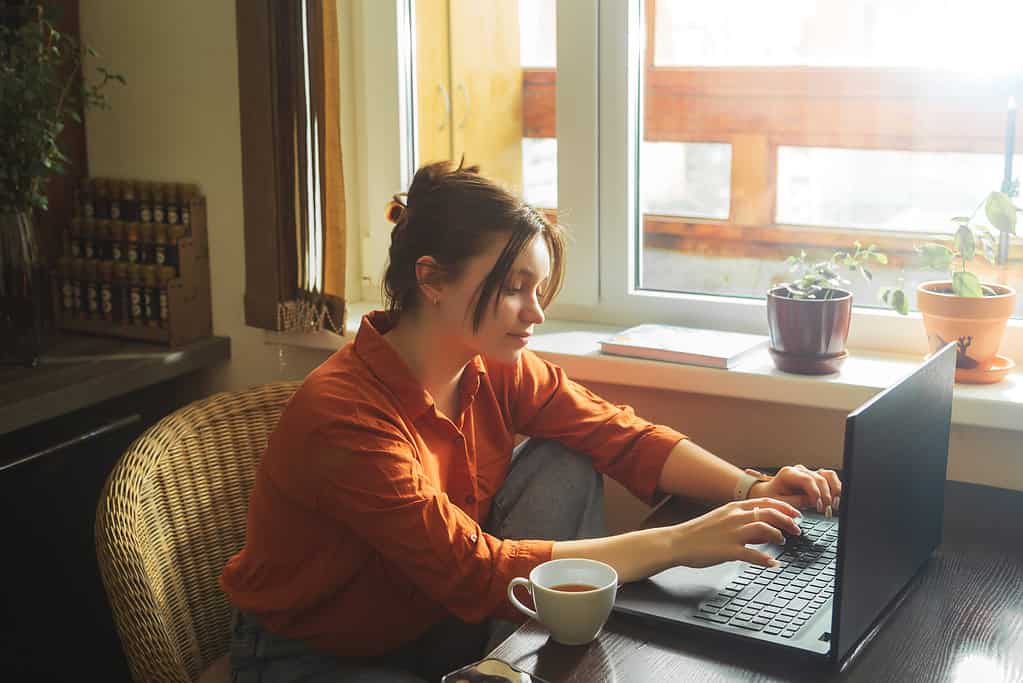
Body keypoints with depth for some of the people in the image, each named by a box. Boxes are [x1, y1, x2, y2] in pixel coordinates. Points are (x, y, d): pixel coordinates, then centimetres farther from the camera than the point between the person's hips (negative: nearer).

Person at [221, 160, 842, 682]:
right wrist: (677, 544, -36)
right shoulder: (343, 414, -31)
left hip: (435, 620, 7)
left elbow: (622, 435, -5)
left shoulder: (495, 370, -8)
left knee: (565, 465, -9)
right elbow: (475, 572, -35)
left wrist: (750, 490, -22)